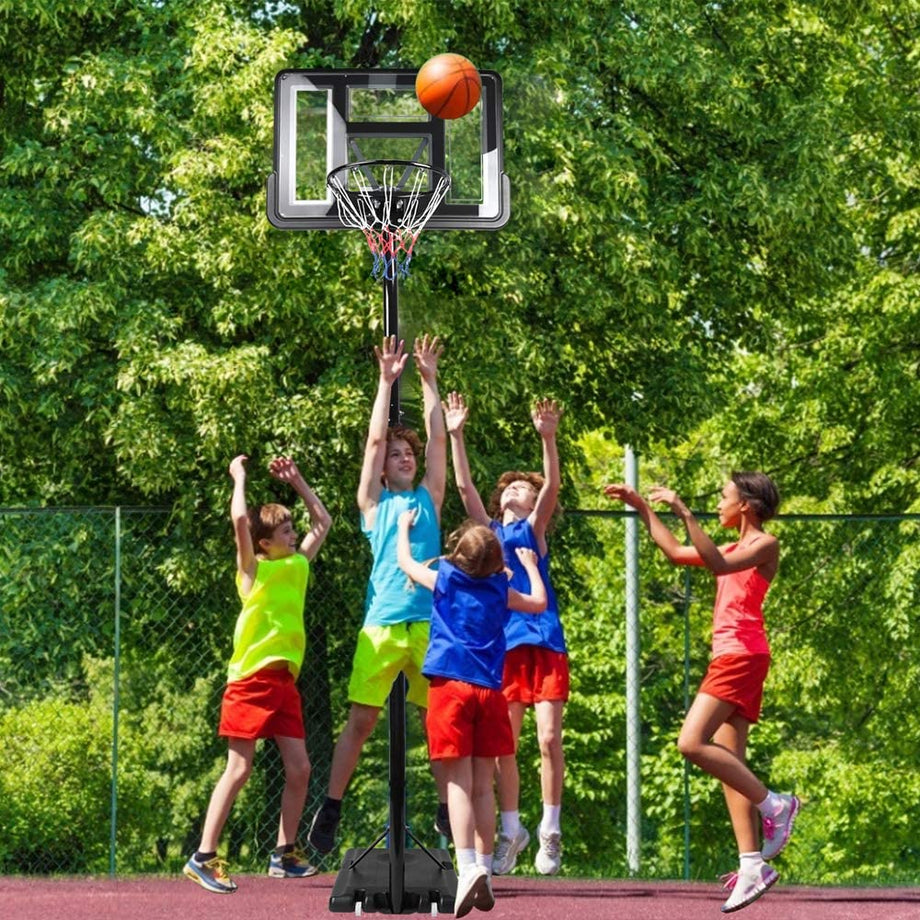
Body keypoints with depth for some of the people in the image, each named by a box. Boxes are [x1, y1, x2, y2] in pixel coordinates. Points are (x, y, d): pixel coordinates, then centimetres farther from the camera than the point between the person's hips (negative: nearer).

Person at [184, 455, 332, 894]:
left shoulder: (298, 565, 14)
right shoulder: (254, 569, -4)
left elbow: (323, 522, 27)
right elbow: (240, 518, -20)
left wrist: (297, 482, 20)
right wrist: (239, 476, -6)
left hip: (284, 678, 7)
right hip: (251, 677, -7)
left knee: (298, 768, 3)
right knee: (239, 769, -9)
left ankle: (284, 854, 14)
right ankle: (203, 857, -7)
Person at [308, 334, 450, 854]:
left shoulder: (428, 499, 16)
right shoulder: (375, 503, 11)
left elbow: (437, 440, 12)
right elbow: (375, 439, 7)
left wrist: (430, 381, 11)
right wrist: (387, 381, 7)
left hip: (429, 624, 2)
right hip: (383, 624, -2)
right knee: (361, 719, -3)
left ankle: (447, 811, 12)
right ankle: (330, 810, 1)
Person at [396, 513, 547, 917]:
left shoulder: (444, 580, 5)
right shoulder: (500, 591, 10)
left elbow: (405, 561, 22)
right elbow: (539, 602, 28)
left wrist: (403, 526, 40)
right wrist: (531, 565, 43)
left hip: (450, 686, -2)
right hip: (489, 690, 2)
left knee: (459, 782, -8)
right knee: (483, 785, 9)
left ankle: (467, 867, -25)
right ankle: (484, 872, 9)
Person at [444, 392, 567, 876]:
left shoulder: (534, 528, 9)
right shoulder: (489, 531, 17)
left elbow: (552, 484, -7)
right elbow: (464, 486, 9)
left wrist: (548, 437, -21)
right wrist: (455, 435, 0)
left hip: (543, 641, -3)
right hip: (503, 645, 3)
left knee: (549, 737, -8)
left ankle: (549, 832, -1)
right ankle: (511, 830, 12)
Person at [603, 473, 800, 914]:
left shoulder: (766, 545, -4)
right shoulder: (735, 549, 23)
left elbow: (717, 564, -22)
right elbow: (677, 552, 32)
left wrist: (683, 512, -24)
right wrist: (642, 508, 31)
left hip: (741, 654, -10)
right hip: (728, 658, 10)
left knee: (692, 743, -20)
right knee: (728, 763, 1)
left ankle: (773, 805, -13)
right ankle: (752, 865, -5)